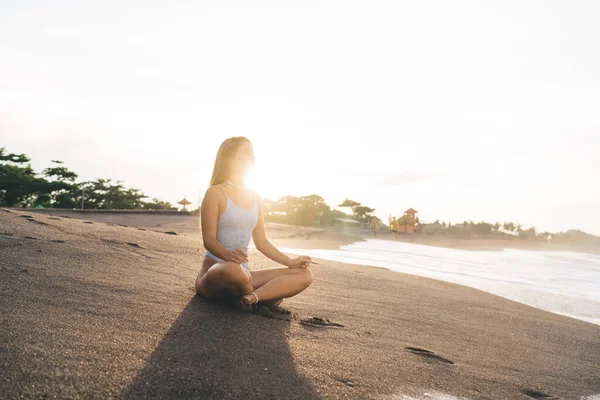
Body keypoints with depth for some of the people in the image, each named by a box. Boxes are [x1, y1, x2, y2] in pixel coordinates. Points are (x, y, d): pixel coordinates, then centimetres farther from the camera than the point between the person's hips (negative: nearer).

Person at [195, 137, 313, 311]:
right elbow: (209, 240, -13)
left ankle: (250, 298, -22)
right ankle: (266, 295, -10)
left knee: (304, 274, -5)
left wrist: (291, 262, 4)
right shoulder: (216, 193, -6)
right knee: (234, 271, -43)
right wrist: (228, 255, -35)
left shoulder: (255, 197, 13)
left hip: (242, 272, 7)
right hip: (214, 271, -6)